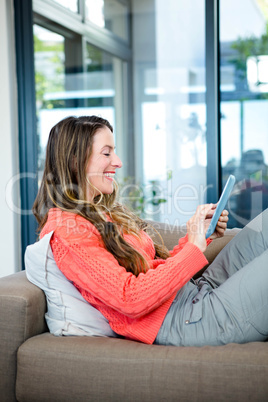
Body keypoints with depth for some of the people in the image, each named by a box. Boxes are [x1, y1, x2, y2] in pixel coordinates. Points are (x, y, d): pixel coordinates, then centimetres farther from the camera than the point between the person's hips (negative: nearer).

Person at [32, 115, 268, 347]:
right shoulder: (65, 230, -13)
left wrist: (200, 233, 4)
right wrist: (194, 247, -16)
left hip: (196, 291, 9)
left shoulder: (104, 213, 16)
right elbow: (131, 300, -21)